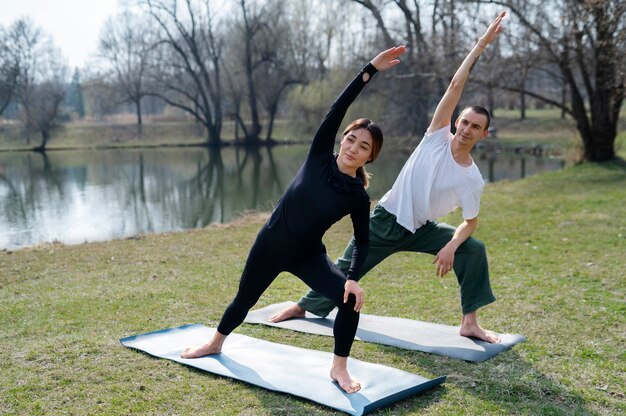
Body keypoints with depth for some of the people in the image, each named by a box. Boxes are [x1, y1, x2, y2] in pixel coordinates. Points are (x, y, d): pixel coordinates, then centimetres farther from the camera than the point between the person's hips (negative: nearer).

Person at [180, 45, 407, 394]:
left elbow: (363, 241, -4)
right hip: (270, 244, 1)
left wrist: (354, 278, -20)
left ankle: (340, 369, -1)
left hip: (309, 255, -1)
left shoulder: (358, 197, -14)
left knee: (350, 299, -23)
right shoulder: (319, 157, -15)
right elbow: (338, 108, -23)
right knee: (245, 300, 18)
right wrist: (370, 70, -31)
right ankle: (215, 344, 49)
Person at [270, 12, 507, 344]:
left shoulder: (472, 179, -10)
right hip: (386, 219, -1)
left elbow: (470, 221, -5)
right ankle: (304, 306, 30)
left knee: (474, 250, -18)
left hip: (421, 230, 1)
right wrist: (481, 44, -16)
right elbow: (456, 85, -16)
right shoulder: (437, 137, -11)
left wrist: (452, 246, -25)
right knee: (345, 268, 6)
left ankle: (469, 323, -10)